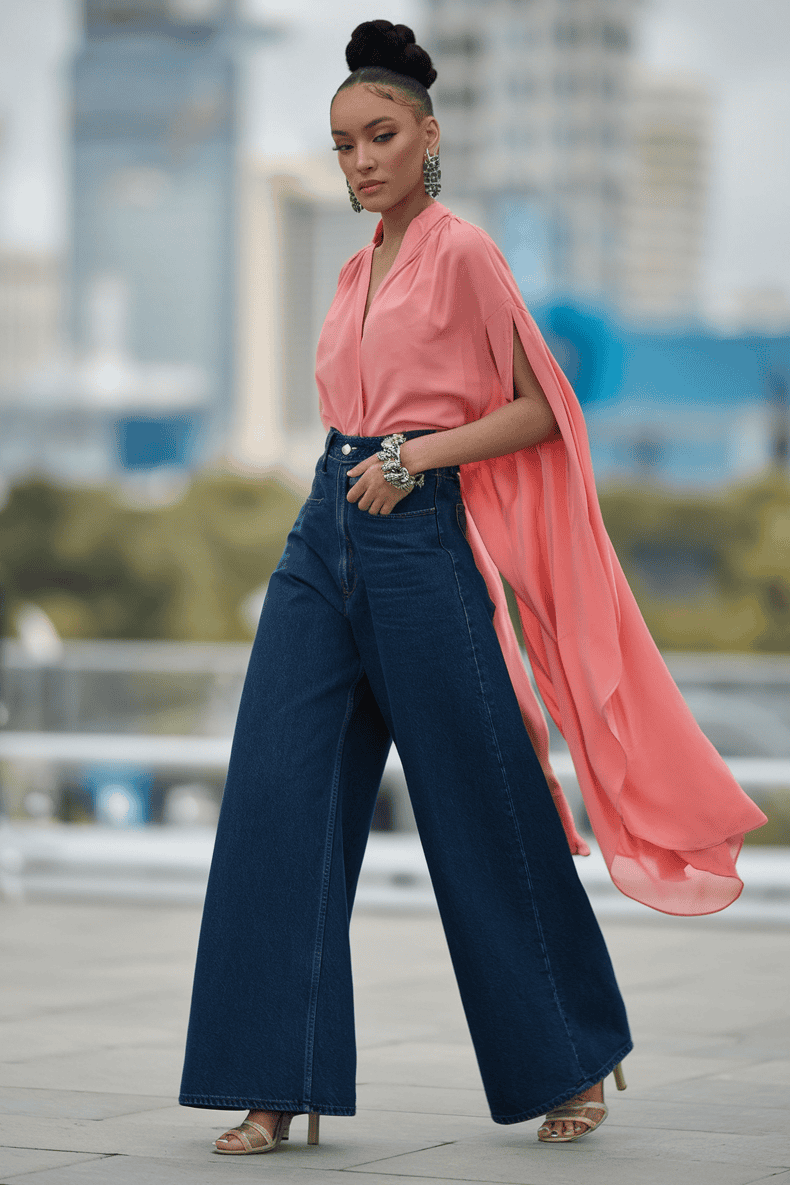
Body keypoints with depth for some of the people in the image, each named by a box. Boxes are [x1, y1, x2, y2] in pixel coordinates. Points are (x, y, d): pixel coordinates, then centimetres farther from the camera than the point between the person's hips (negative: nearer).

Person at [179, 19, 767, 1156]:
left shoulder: (463, 252, -5)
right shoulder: (358, 271, 16)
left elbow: (539, 409, -6)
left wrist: (418, 455, -15)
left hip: (418, 543, -7)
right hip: (325, 538, 7)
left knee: (484, 814, 1)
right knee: (278, 800, -4)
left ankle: (573, 1063, 20)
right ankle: (279, 1089, -1)